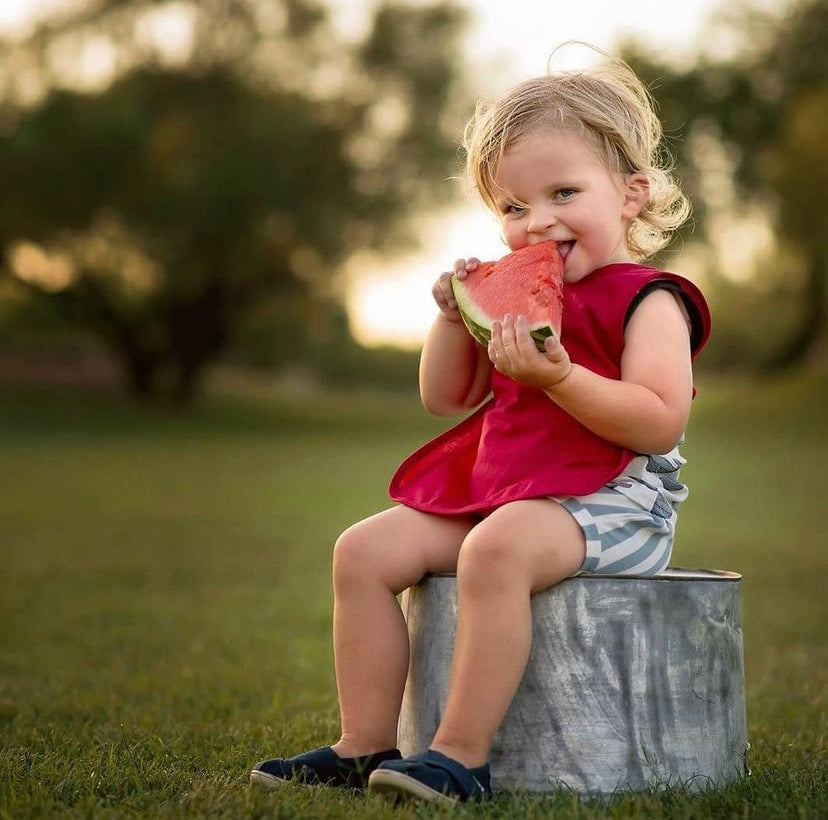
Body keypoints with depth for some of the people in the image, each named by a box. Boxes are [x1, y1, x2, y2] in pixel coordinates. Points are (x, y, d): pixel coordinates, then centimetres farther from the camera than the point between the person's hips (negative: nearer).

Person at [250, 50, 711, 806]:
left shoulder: (647, 301, -6)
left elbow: (661, 425, -19)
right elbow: (445, 399, 21)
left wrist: (559, 377, -29)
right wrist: (454, 317, 4)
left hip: (611, 500, -8)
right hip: (493, 490, 8)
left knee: (497, 548, -38)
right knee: (364, 550, -6)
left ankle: (461, 754, -32)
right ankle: (365, 745, -3)